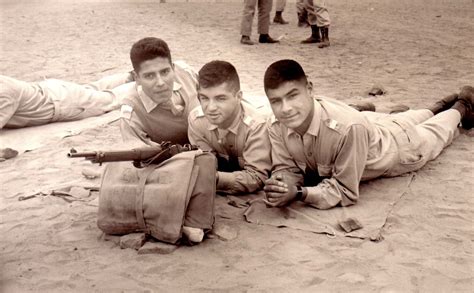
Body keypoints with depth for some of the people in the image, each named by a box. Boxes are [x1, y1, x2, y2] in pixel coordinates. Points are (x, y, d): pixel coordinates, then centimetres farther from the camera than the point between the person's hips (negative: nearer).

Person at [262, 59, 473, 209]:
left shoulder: (348, 127, -51)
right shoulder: (277, 127, -35)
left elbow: (345, 190, -43)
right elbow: (287, 167, -22)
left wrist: (299, 193, -54)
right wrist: (281, 184, -44)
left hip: (396, 145, -4)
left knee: (434, 132, 32)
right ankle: (440, 106, 67)